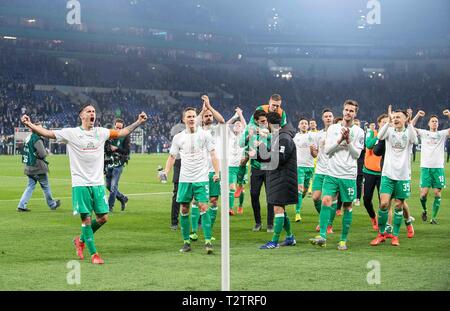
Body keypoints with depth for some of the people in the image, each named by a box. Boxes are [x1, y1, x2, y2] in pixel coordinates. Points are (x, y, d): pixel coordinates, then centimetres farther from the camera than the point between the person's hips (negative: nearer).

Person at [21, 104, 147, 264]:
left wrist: (138, 122, 12)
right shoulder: (71, 133, -4)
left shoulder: (101, 132, 8)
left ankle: (81, 240, 28)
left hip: (98, 183, 4)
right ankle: (93, 254, 7)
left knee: (103, 217, 3)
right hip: (80, 184, -4)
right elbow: (48, 133, -8)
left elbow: (122, 132, 18)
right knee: (86, 218, -3)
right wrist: (30, 125, -21)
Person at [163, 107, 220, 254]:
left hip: (202, 178, -3)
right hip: (185, 179, 3)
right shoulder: (178, 137, 7)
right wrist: (166, 172, -1)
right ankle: (186, 242, 12)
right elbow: (172, 157, 13)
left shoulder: (205, 134, 2)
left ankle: (208, 241, -11)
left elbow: (213, 154, 2)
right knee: (184, 209, 3)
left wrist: (217, 172, -9)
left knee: (203, 207, -12)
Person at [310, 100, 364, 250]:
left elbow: (357, 154, -2)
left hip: (349, 175, -1)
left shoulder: (359, 132, 3)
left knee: (347, 206, 3)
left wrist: (348, 141, -14)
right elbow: (327, 150, 1)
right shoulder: (333, 128, 7)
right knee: (326, 201, -13)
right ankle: (322, 236, -14)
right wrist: (340, 140, -11)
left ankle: (343, 240, 11)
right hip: (332, 172, 1)